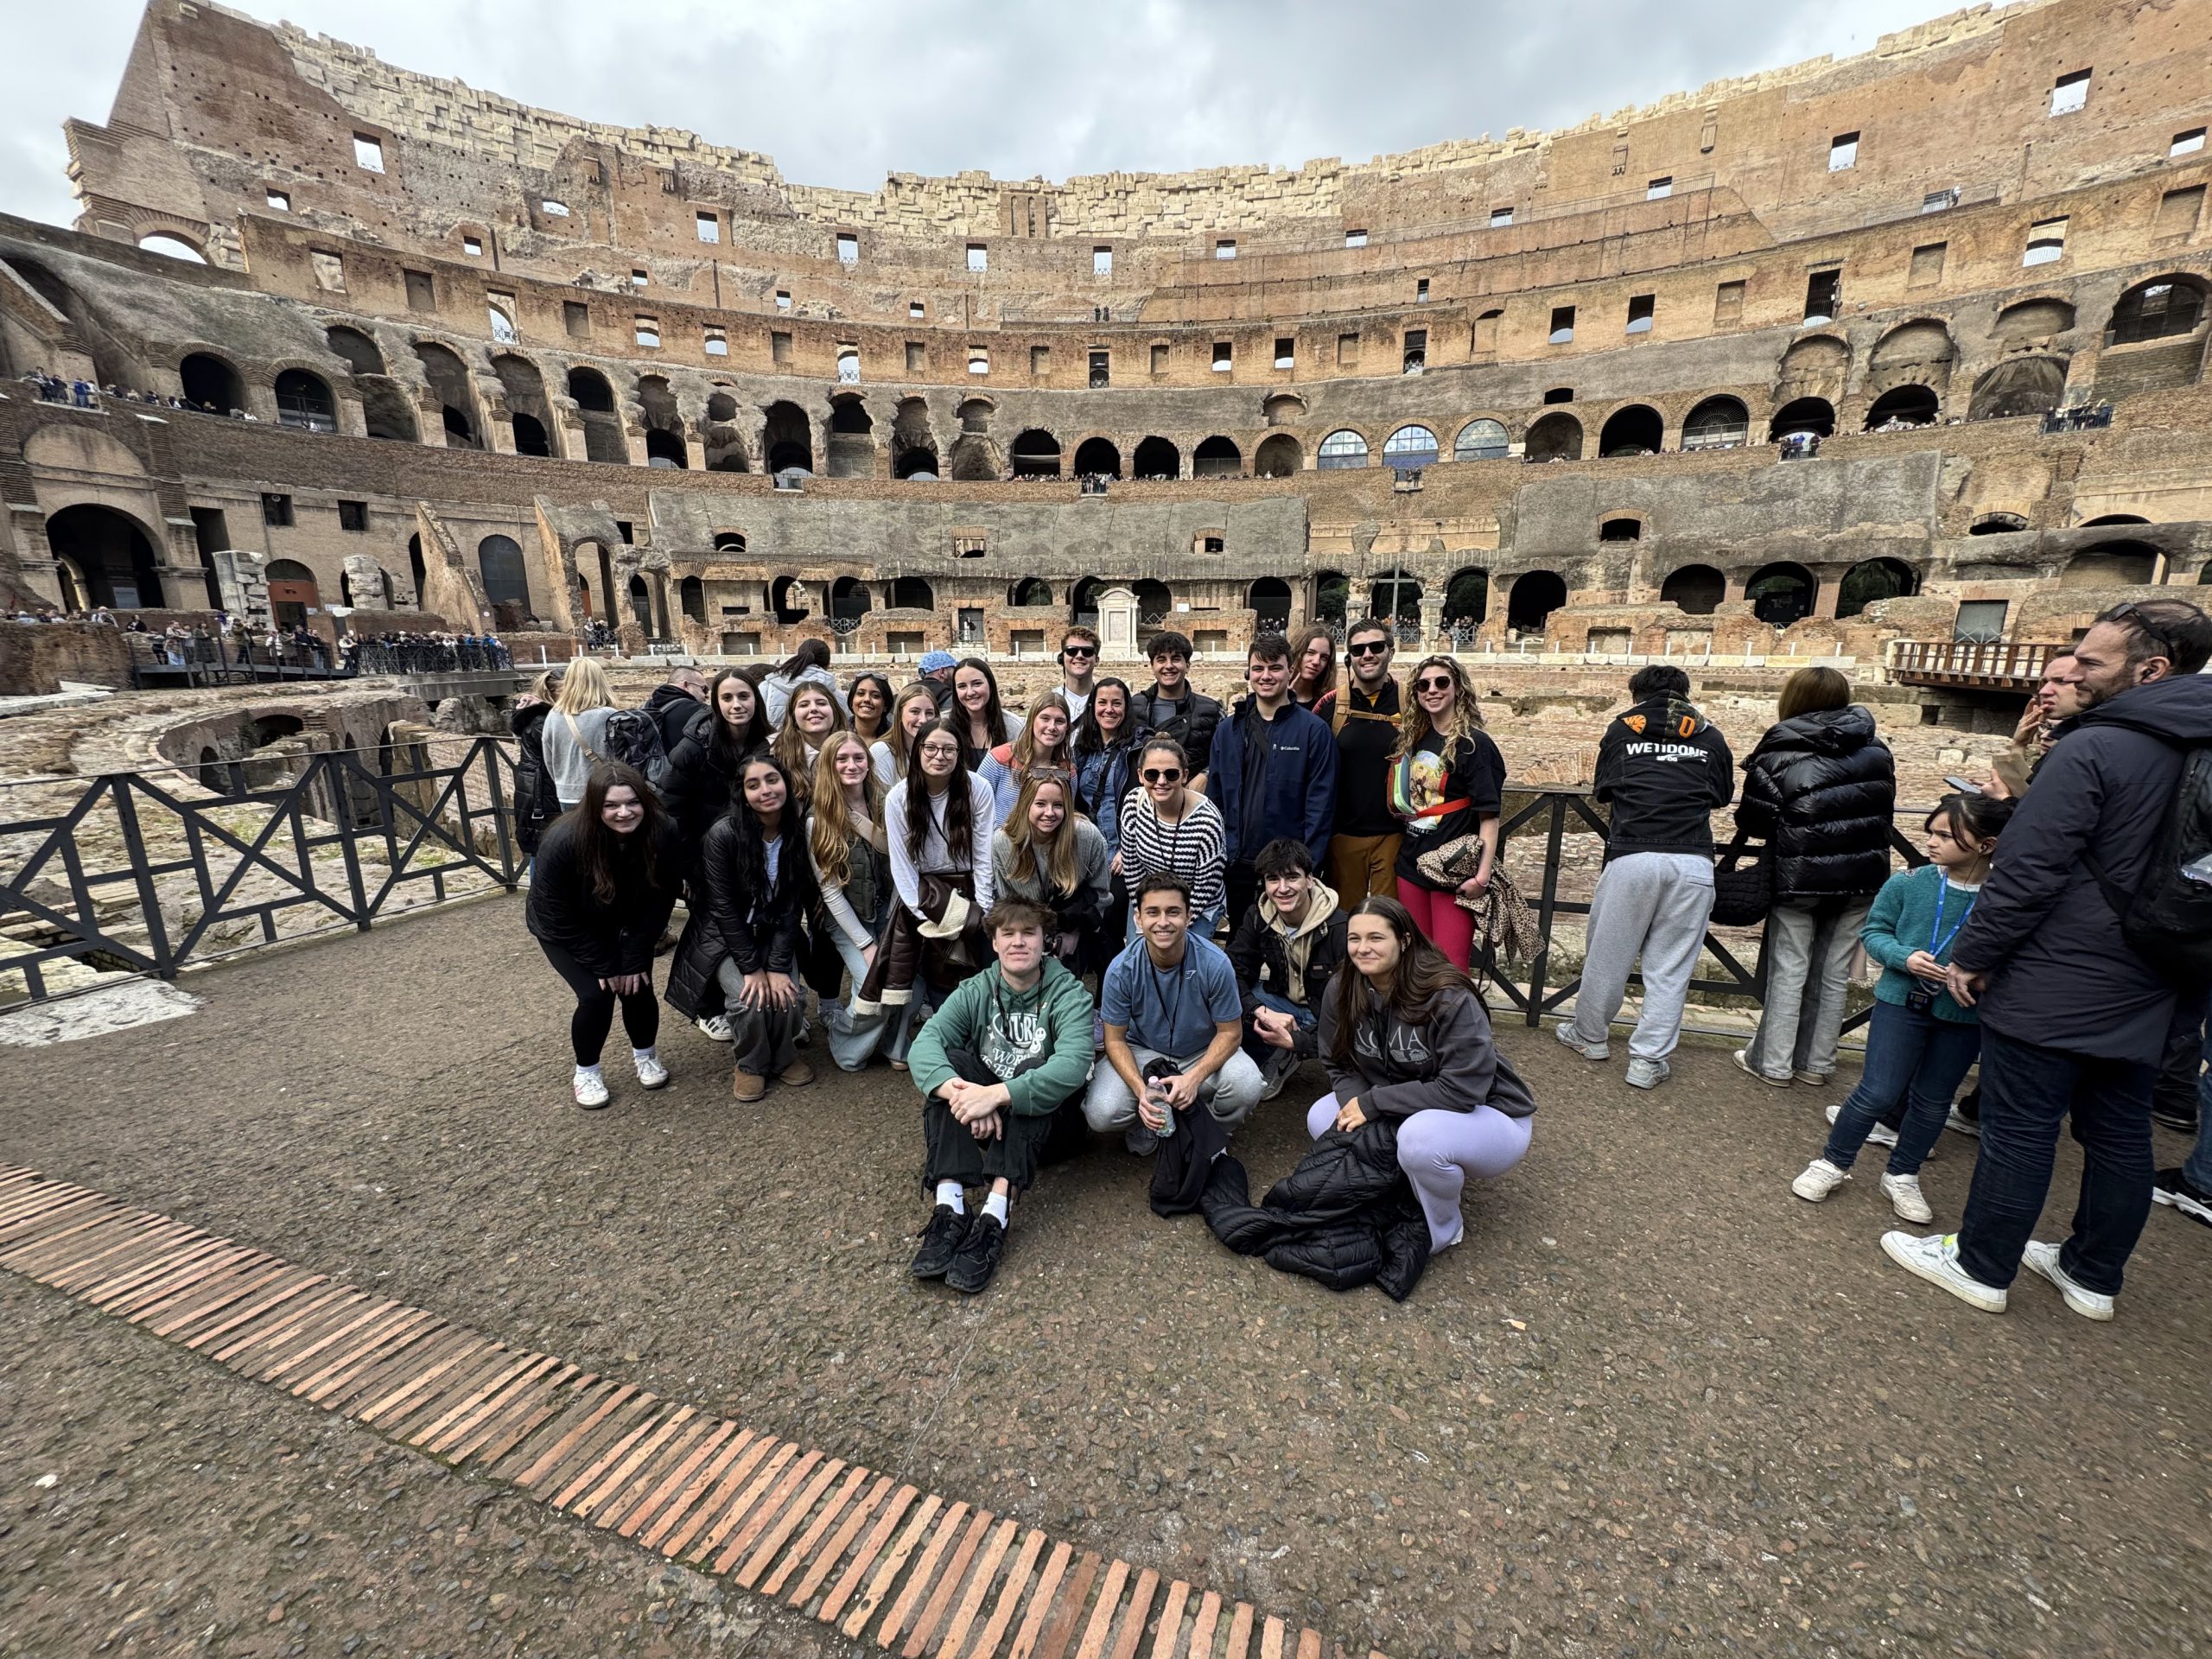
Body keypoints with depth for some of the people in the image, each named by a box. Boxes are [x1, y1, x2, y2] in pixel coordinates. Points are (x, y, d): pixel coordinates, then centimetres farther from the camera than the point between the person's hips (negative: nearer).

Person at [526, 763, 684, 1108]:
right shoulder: (563, 841, -34)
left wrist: (635, 958, -18)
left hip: (625, 927, 2)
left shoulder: (662, 833, -28)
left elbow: (660, 902, -16)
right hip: (565, 931, -2)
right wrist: (604, 965, -20)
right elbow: (557, 915, -23)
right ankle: (585, 1072, 10)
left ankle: (645, 1054, 20)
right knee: (596, 994, -15)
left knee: (637, 986, -9)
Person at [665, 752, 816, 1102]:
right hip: (725, 935, -2)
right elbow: (723, 907, -17)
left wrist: (778, 966, -16)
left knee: (789, 997, -19)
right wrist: (752, 967, -19)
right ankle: (751, 1064, 7)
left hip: (774, 935, 3)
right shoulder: (723, 834, -21)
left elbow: (792, 907, -9)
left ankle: (784, 1056, 14)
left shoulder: (798, 834, -11)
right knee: (749, 999, -24)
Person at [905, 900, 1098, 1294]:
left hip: (1040, 1113, -3)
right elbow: (925, 1043, -21)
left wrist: (996, 1094, -43)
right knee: (949, 1062, -23)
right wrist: (962, 1092, -41)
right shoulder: (975, 991, -4)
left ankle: (994, 1219, -41)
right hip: (981, 1118, 3)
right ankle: (949, 1210, -34)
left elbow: (1073, 1063, -32)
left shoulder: (1068, 993, -13)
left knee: (1034, 1069, -32)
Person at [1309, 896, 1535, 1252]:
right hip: (1401, 1113, 7)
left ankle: (1444, 1231, -4)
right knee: (1321, 1116, -8)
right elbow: (1341, 1066, -2)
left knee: (1420, 1136, -37)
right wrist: (1355, 1106, -23)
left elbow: (1462, 1090, -29)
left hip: (1487, 1115, -6)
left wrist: (1374, 1102, -27)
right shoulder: (1342, 990, -11)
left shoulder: (1450, 999, -28)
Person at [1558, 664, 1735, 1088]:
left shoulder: (1622, 727, 13)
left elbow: (1601, 793, 19)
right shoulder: (1711, 737, 16)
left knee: (1607, 953, 12)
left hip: (1633, 857, -1)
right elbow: (1722, 796, 27)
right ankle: (1648, 1060, 12)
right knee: (1670, 967, 8)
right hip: (1692, 862, 2)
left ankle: (1589, 1036, 27)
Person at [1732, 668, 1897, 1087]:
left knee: (1788, 973, 6)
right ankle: (1817, 1063, 23)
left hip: (1799, 879, -4)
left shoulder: (1777, 756, -12)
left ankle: (1772, 1063, 14)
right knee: (1833, 975, 13)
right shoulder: (1877, 752, 5)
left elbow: (1753, 822, -9)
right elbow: (1885, 812, 13)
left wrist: (1787, 825, 12)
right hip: (1861, 880, 4)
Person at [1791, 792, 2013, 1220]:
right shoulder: (1907, 884, -11)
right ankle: (1832, 1164, 18)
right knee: (1878, 1093, -1)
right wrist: (1904, 957, -17)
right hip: (1901, 1002, -1)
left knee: (1933, 1102, 15)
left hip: (1964, 1017, 1)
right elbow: (1874, 931, 0)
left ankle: (1901, 1176, 35)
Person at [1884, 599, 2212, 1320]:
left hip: (2050, 990, -8)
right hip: (2145, 996, 8)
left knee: (2020, 1131, 3)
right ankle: (2093, 1275, 32)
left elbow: (2026, 872, -21)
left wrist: (1971, 955, -12)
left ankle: (1982, 1267, 17)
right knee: (2120, 1136, 17)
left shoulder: (2091, 751, -19)